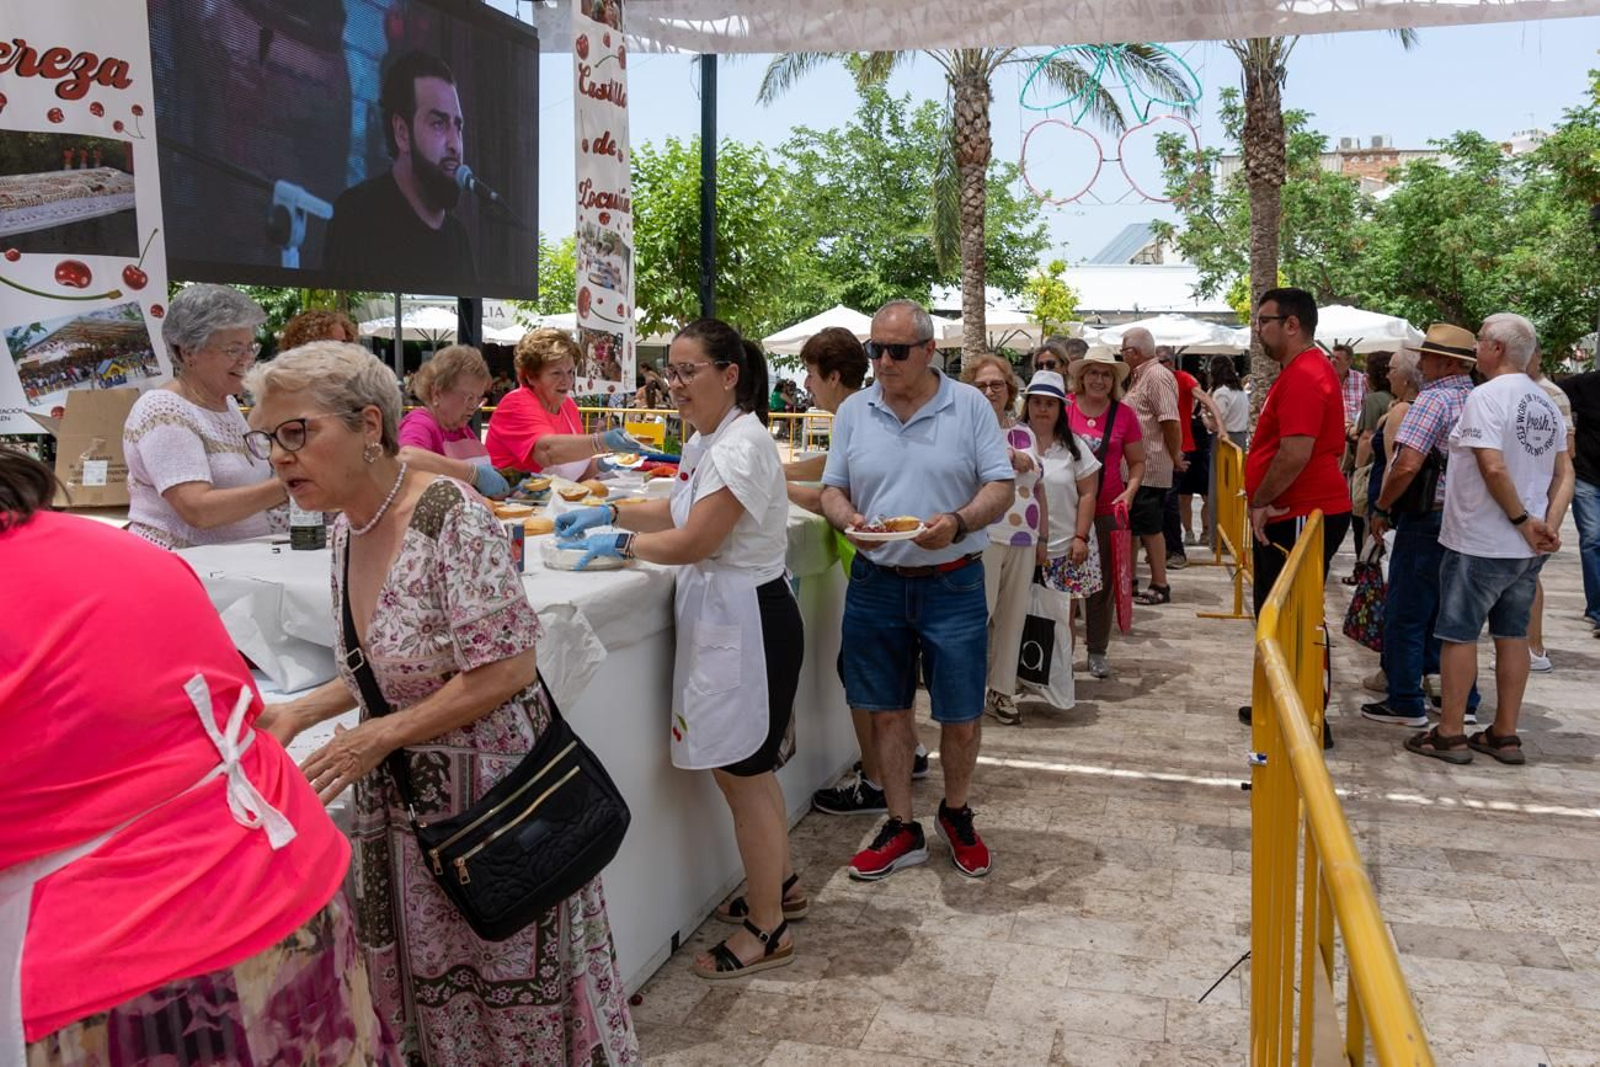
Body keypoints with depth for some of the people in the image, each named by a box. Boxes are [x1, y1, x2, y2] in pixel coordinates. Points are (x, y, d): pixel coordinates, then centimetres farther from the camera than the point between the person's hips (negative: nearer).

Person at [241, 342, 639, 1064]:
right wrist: (299, 713, 5)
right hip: (403, 803, 8)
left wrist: (381, 735, -17)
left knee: (510, 998, 7)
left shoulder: (451, 517, -20)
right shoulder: (348, 528, 5)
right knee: (425, 997, 17)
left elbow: (506, 670, -22)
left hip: (490, 791, -7)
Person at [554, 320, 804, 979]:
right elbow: (678, 511, 21)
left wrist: (619, 544, -10)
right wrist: (609, 513, 10)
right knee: (748, 765, 20)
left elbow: (693, 542, -22)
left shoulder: (743, 445, -21)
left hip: (747, 620, -10)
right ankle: (780, 886, 38)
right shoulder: (705, 440, 10)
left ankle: (768, 931, 15)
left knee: (740, 772, 0)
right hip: (720, 618, 10)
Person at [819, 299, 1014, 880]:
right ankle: (902, 828, 26)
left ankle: (956, 813, 32)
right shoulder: (853, 412, 4)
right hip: (876, 584, 2)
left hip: (952, 585, -2)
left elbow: (1001, 488, -5)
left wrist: (959, 521, -25)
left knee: (960, 715, 7)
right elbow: (832, 490, 7)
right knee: (887, 710, 10)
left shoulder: (969, 406, -3)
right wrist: (848, 518, -17)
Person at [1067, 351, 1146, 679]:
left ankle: (1097, 651, 20)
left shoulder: (1124, 414, 1)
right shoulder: (1064, 409, -3)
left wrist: (1130, 492, -8)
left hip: (1108, 510, 1)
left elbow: (1137, 462, 8)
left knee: (1103, 581, 8)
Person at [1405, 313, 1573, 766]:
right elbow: (1564, 474, 9)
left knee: (1459, 634, 2)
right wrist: (1550, 524, -1)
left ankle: (1450, 734, 8)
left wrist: (1522, 520, -14)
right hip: (1528, 550, 8)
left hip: (1478, 542, -8)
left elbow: (1493, 468, -25)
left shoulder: (1486, 396, -15)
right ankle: (1505, 735, 20)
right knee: (1513, 634, 13)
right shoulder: (1547, 404, 11)